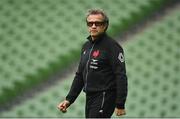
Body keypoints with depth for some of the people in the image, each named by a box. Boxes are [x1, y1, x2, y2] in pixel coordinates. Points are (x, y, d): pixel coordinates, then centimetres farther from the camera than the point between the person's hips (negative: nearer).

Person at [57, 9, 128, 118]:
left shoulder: (112, 46, -10)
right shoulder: (86, 46, 15)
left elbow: (121, 76, -16)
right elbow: (80, 75, 20)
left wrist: (120, 105, -21)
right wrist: (69, 99, 13)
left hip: (105, 97, -8)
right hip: (90, 98, 8)